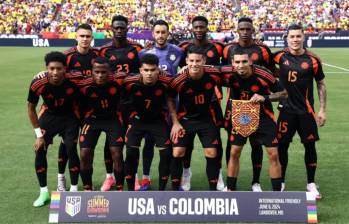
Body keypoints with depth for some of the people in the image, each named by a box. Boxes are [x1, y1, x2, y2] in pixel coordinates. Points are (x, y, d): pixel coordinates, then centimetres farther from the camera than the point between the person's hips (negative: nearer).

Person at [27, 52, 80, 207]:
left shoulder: (72, 82, -30)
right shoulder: (37, 83, -28)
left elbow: (78, 104, -10)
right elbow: (31, 108, -10)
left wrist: (78, 126, -6)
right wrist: (39, 134, -11)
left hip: (69, 117, -1)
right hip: (49, 116, 2)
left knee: (71, 150, -13)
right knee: (40, 151, -6)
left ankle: (74, 190, 4)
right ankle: (43, 192, 8)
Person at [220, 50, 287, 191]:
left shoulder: (263, 75, -23)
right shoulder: (230, 74, -19)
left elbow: (284, 93, -13)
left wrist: (265, 98, -28)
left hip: (264, 117, -2)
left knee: (273, 154, -3)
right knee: (234, 153, 2)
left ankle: (277, 192, 10)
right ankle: (230, 190, 16)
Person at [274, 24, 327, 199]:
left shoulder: (312, 60, -6)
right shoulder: (280, 56, -3)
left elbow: (321, 84, 3)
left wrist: (322, 110, 0)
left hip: (306, 111, -1)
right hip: (287, 109, 1)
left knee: (310, 145, 5)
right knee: (282, 145, 5)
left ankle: (311, 184, 21)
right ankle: (281, 183, 20)